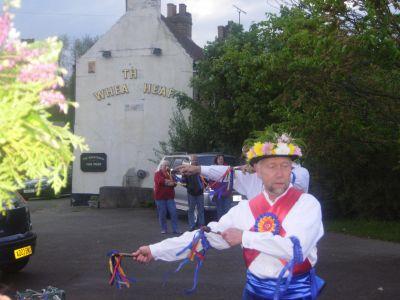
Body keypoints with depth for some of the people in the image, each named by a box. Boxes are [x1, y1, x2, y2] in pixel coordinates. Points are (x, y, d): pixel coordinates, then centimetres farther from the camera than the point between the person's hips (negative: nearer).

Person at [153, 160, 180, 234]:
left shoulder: (170, 174, 16)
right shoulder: (158, 174, 2)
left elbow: (174, 184, 7)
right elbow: (161, 181, -18)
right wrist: (171, 182, -8)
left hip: (170, 197, 4)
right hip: (160, 197, -4)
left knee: (173, 213, -4)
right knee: (162, 214, -1)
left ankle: (175, 229, -1)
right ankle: (164, 229, 9)